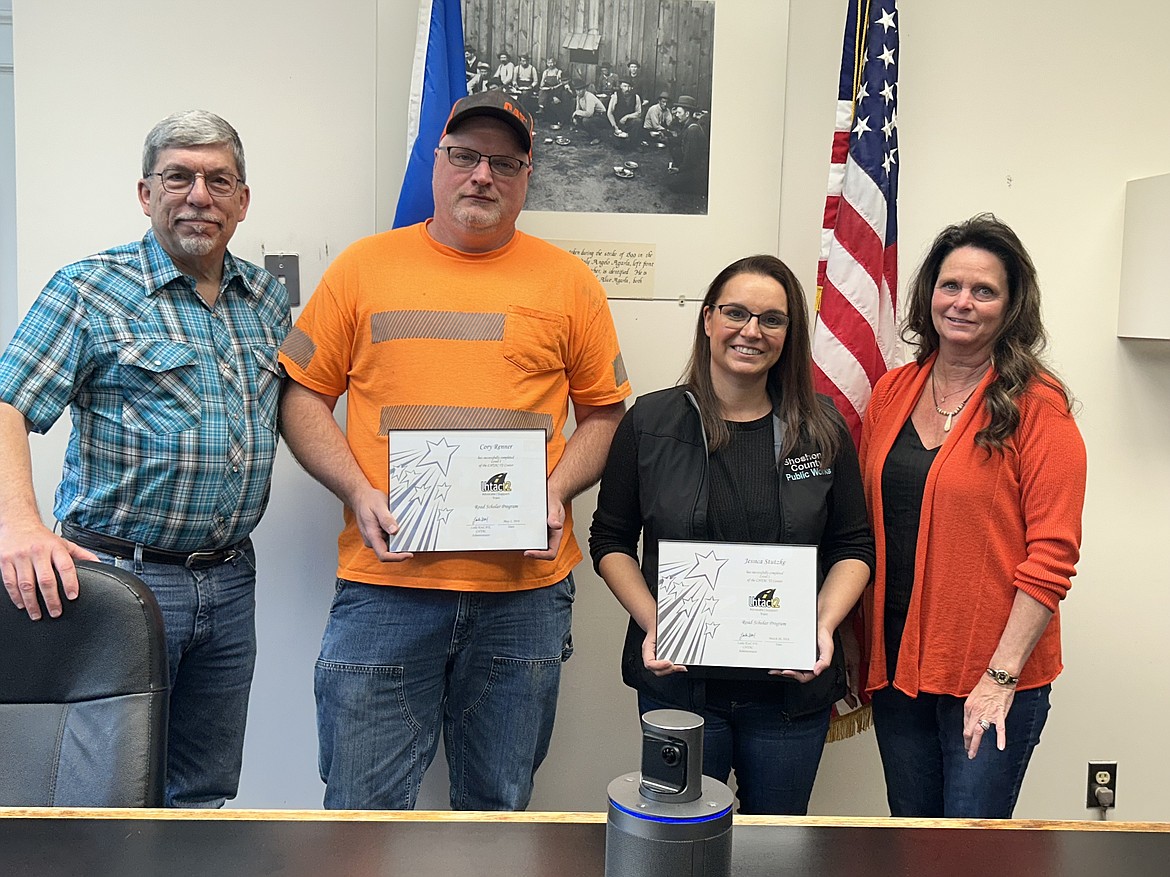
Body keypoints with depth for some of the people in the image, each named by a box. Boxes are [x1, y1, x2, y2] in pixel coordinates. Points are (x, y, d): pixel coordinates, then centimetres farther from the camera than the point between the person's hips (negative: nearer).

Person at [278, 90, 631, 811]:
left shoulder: (568, 281, 7)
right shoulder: (364, 267, 7)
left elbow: (604, 411, 11)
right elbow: (303, 396, 7)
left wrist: (557, 492, -6)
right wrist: (358, 491, -7)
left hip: (524, 591, 1)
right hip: (384, 586, 0)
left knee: (499, 807, 15)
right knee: (364, 811, 5)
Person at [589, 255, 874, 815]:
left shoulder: (822, 431, 2)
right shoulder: (650, 422, -1)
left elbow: (854, 548, 6)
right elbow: (611, 540, 3)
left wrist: (824, 624, -10)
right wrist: (652, 622, -11)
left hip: (793, 687, 1)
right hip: (678, 680, -1)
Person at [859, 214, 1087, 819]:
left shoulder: (1037, 406, -9)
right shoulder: (892, 392, 6)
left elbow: (1052, 554, -12)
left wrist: (1001, 676, -16)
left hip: (992, 676, -5)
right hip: (895, 662, 5)